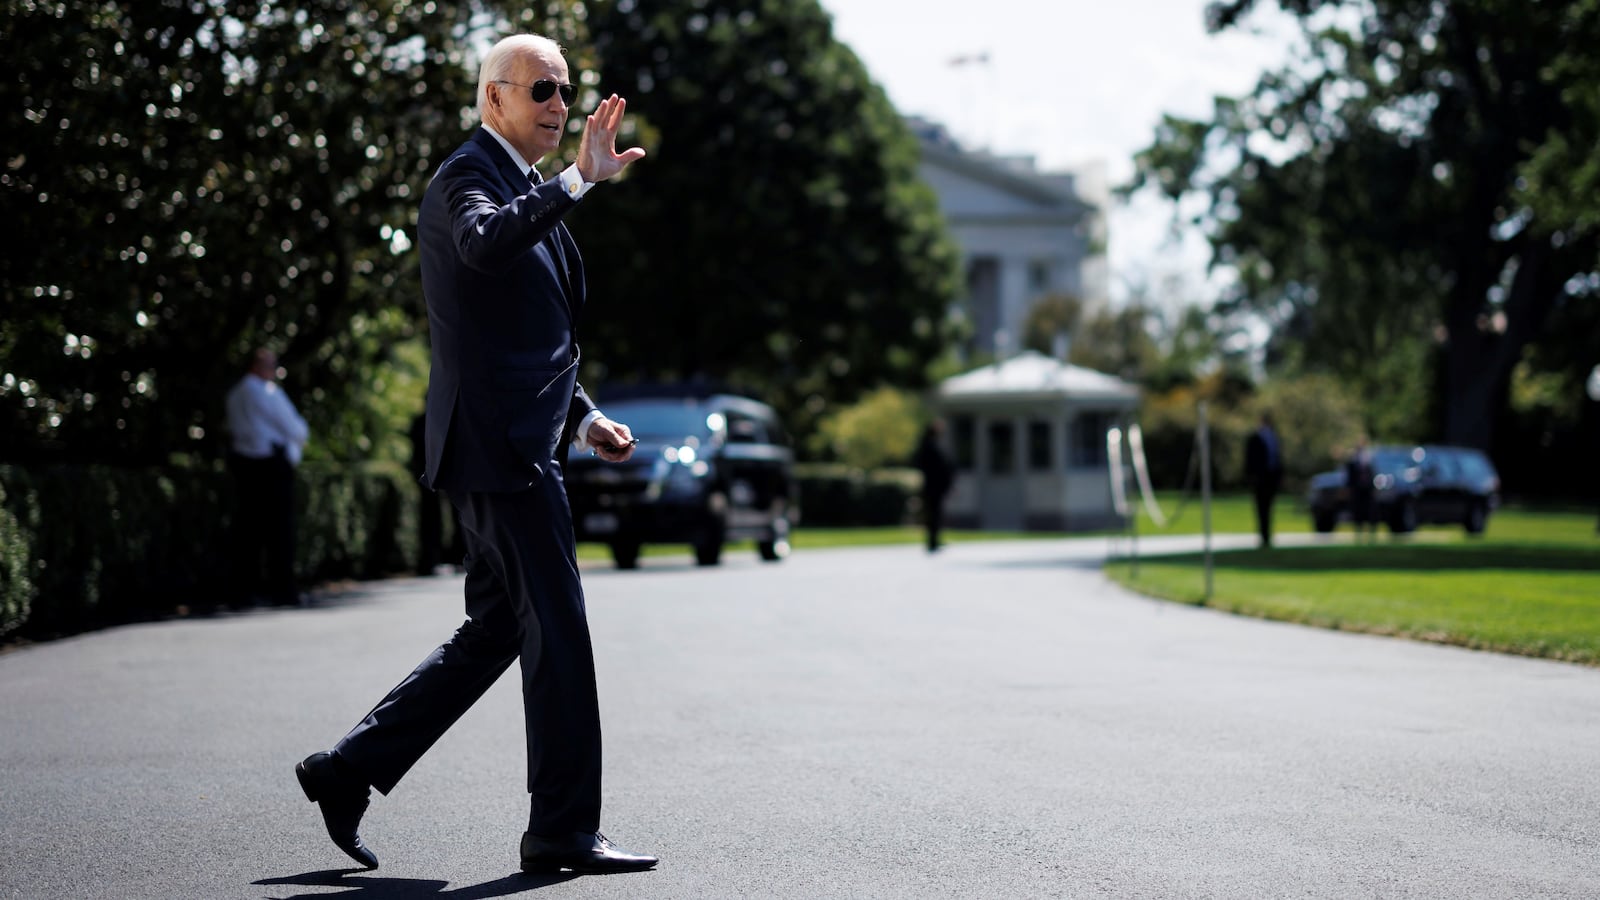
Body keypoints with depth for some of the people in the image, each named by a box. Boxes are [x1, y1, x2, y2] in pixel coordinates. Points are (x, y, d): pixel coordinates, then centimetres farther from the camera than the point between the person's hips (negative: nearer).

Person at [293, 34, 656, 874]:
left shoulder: (526, 191, 22)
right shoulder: (466, 178, -9)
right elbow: (486, 243, -35)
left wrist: (582, 415, 20)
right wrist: (578, 180, -39)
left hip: (521, 442, 10)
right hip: (498, 443, -10)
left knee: (494, 632, 13)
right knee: (557, 632, -6)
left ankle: (348, 770, 18)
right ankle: (564, 829, 1)